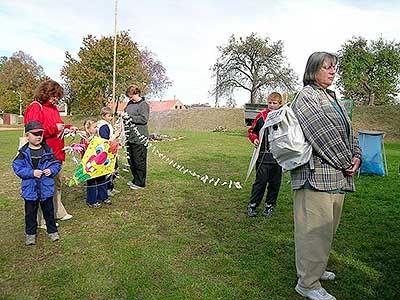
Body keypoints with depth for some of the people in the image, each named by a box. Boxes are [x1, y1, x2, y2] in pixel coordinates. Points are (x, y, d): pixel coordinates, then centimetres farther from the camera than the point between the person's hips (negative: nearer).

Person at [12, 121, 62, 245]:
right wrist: (32, 172, -19)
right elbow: (17, 168, -8)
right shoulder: (23, 152, -6)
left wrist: (51, 171, -17)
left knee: (49, 210, 14)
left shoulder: (48, 151, -3)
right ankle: (30, 234, 30)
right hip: (30, 189, 0)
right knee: (30, 213, 13)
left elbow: (57, 164, 3)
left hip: (46, 188, 1)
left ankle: (52, 231, 29)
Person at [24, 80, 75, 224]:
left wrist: (68, 127, 9)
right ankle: (43, 220, 12)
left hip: (56, 153, 9)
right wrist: (54, 128, -23)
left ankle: (58, 212, 36)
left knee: (57, 184, 20)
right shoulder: (35, 108, -12)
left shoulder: (53, 107, 15)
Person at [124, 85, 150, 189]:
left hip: (139, 138, -8)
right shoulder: (130, 103, 13)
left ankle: (140, 182, 13)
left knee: (139, 161, 0)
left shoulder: (144, 104, -9)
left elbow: (144, 119, -19)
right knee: (131, 160, 16)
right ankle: (135, 179, 31)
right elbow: (125, 111, 27)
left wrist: (130, 117, -18)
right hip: (130, 137, 9)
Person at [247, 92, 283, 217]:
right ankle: (252, 205, 12)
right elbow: (251, 130, 14)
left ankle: (269, 205, 24)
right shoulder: (261, 116, 3)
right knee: (260, 181, -1)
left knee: (275, 183, 9)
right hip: (263, 156, -1)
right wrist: (254, 139, -5)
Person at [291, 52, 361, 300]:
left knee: (328, 227, 18)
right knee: (316, 228, -5)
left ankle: (314, 268, 35)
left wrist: (356, 156, 5)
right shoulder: (307, 96, -7)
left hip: (338, 174, 10)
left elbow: (348, 131, 21)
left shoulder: (333, 98, 21)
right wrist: (346, 162, -11)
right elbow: (324, 133, -15)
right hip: (317, 172, -10)